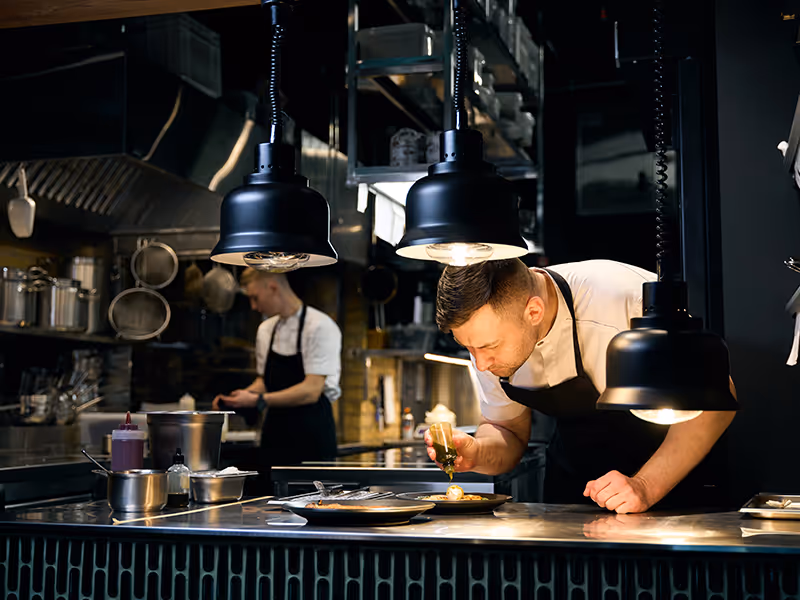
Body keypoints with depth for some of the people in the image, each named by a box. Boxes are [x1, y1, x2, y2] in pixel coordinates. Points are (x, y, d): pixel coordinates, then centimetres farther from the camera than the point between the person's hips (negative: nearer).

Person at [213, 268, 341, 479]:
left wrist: (258, 400, -19)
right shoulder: (265, 330, 13)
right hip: (274, 442, 6)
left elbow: (311, 391, -17)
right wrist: (242, 395, 4)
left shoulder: (320, 327, -11)